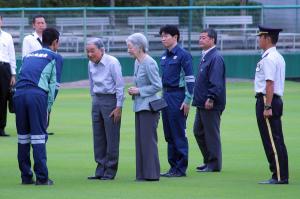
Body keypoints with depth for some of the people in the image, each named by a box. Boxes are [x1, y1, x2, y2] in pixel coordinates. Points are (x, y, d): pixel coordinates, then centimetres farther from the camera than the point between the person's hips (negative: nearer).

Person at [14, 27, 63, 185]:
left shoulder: (28, 56, 28)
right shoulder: (55, 57, 14)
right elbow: (54, 84, 6)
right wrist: (48, 106, 10)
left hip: (18, 94, 4)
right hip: (38, 94, -4)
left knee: (23, 136, 10)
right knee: (39, 136, -3)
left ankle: (26, 176, 13)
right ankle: (42, 178, -4)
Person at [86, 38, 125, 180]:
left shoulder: (112, 63, -13)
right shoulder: (91, 64, 8)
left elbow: (120, 85, -12)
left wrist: (118, 107, -13)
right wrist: (94, 101, 17)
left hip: (111, 100, -7)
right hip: (97, 100, 7)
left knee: (111, 137, -4)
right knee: (98, 137, 7)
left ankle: (110, 171, 0)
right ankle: (100, 170, 12)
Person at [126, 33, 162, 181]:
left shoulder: (149, 63, -15)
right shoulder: (137, 62, 13)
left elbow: (157, 86, -16)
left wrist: (139, 91, -14)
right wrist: (133, 91, 6)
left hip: (148, 106, -10)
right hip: (139, 106, 10)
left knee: (148, 140, -7)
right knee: (140, 140, 9)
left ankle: (151, 174, -3)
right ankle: (142, 174, 13)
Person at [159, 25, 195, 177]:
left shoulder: (183, 55, -9)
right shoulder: (164, 57, 14)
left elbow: (190, 79, -12)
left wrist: (187, 101, -16)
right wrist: (163, 96, 16)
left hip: (177, 95, -8)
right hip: (165, 95, 8)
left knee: (179, 134, -5)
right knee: (169, 134, 10)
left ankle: (181, 169, -1)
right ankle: (173, 166, 16)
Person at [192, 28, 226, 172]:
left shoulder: (215, 58, -15)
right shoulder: (205, 56, 16)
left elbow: (216, 82, -22)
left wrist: (211, 98, -25)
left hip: (211, 105, -10)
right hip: (202, 103, 10)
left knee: (211, 133, -3)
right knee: (198, 132, 15)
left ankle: (214, 164, 4)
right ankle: (208, 161, 23)